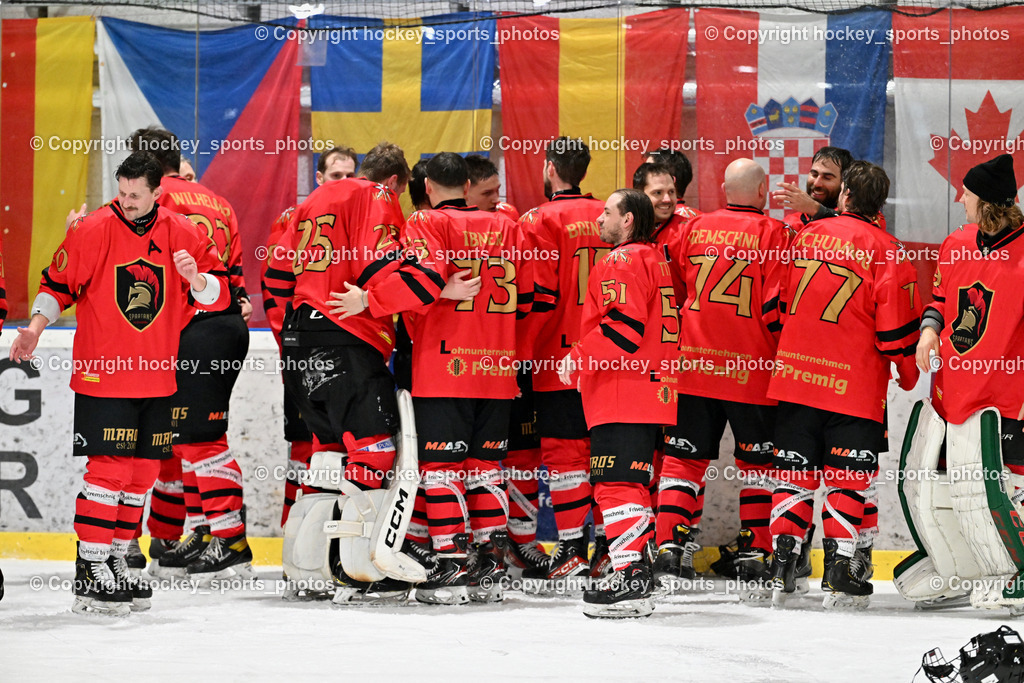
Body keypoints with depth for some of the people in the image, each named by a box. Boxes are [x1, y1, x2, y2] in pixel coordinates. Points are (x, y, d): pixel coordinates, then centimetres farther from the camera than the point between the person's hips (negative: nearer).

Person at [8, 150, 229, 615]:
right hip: (102, 374, -5)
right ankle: (90, 570, -7)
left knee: (142, 472, 9)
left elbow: (217, 294, 4)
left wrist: (195, 278, -17)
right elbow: (58, 284, 1)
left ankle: (116, 563, 21)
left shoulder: (183, 235, 2)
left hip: (157, 378, 5)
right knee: (109, 469, -11)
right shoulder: (92, 231, -7)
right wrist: (35, 328, -12)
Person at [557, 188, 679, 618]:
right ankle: (639, 572, 22)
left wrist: (578, 359, -12)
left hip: (623, 394, -10)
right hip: (650, 388, 10)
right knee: (631, 484, 17)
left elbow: (625, 326, -20)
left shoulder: (623, 261, -9)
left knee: (618, 485, -13)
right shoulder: (654, 259, 22)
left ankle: (631, 582, -19)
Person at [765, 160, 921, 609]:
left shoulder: (806, 236, 5)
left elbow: (779, 303, 15)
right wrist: (909, 373, 10)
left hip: (795, 372, 3)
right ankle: (838, 575, 2)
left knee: (795, 472, 11)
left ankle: (781, 568, 5)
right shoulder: (887, 252, -7)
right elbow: (896, 328, -7)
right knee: (847, 479, 5)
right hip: (854, 387, -3)